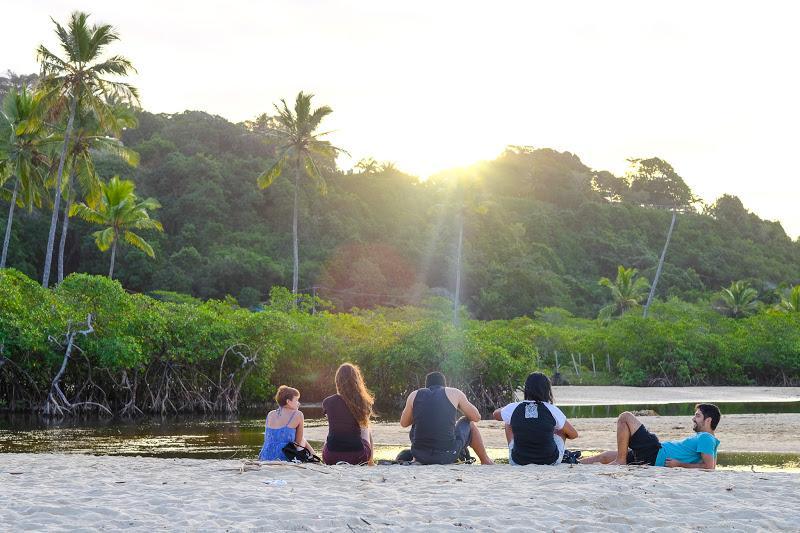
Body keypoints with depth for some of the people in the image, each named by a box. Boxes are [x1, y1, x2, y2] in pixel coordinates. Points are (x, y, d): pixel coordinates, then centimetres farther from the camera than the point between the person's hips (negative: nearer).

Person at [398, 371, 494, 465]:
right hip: (448, 456, -2)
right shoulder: (454, 393, 5)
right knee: (468, 422, 28)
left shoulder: (414, 395, 10)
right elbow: (476, 417, 14)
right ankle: (485, 460, 38)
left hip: (420, 455, 2)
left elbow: (403, 423, 22)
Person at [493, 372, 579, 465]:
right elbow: (574, 435, 3)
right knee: (562, 427, 23)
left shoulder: (513, 409, -7)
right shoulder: (552, 410, -11)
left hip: (518, 462, 1)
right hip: (551, 461, -1)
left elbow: (495, 415, 18)